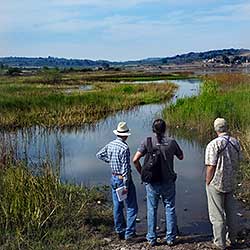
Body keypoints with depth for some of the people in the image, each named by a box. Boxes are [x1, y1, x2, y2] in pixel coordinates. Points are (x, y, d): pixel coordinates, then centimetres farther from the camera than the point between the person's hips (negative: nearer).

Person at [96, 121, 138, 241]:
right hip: (124, 179, -7)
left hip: (114, 178, 7)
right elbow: (125, 169, -21)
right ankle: (129, 233, 4)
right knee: (131, 207, 4)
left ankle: (120, 232, 24)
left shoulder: (110, 145, 1)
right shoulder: (124, 148, -21)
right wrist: (126, 186, -18)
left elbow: (99, 155, 16)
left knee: (117, 206, 14)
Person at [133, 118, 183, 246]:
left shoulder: (147, 141, -8)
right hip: (168, 182, 1)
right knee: (170, 209, 13)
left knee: (152, 210, 11)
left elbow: (135, 160, -14)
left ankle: (152, 238, 19)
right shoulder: (171, 142, -5)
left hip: (152, 182, 0)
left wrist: (142, 173, 0)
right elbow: (181, 157, 10)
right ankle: (170, 238, 20)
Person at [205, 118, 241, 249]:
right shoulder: (236, 143, -1)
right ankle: (232, 238, 36)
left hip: (216, 184, -6)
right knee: (230, 211, 22)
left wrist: (207, 183, -7)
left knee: (217, 215, 6)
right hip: (230, 183, 6)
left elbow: (211, 167, -19)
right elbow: (236, 163, 8)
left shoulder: (214, 144, -20)